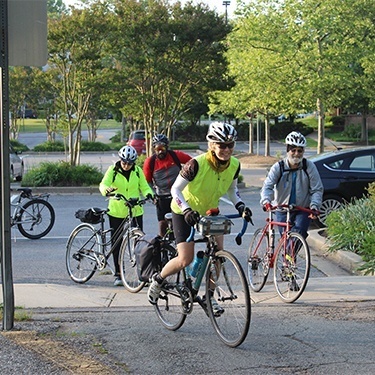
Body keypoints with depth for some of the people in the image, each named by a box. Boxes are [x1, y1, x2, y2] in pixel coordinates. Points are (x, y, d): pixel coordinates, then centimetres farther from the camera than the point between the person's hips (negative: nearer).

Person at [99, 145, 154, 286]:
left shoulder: (138, 171, 2)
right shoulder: (113, 170, -4)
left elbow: (144, 187, 1)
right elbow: (103, 184, -14)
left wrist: (149, 194, -22)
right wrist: (107, 189, -39)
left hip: (135, 212, 1)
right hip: (116, 213, -1)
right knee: (117, 244, 4)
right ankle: (118, 274, 14)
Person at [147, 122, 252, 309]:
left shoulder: (234, 165, -16)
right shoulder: (197, 164, -32)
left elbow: (232, 189, 4)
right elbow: (175, 189, -24)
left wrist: (240, 206, -13)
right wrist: (187, 210, -38)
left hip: (209, 210, 5)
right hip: (185, 212, -5)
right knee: (185, 260, -10)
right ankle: (158, 280, 18)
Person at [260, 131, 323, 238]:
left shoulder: (309, 166, -8)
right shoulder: (278, 167, -8)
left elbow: (317, 189, -8)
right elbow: (267, 186, -18)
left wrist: (314, 205, -25)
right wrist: (266, 201, -38)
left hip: (303, 211, -1)